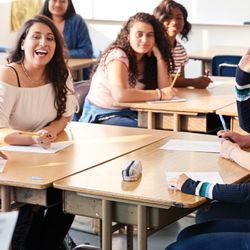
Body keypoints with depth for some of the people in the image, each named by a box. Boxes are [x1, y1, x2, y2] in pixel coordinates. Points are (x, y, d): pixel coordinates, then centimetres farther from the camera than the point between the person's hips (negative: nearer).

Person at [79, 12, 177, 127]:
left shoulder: (147, 58, 6)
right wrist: (159, 94, -25)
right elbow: (120, 95, -31)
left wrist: (159, 56, -11)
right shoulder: (117, 56, -16)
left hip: (127, 114, 7)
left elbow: (164, 88, -4)